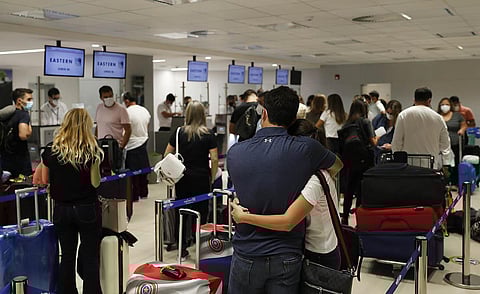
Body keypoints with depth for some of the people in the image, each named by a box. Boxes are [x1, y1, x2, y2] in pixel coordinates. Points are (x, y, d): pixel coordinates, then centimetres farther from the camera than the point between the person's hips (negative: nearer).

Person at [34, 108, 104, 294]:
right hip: (87, 209, -2)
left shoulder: (51, 150, -2)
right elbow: (95, 183, -9)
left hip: (61, 210, 3)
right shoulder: (92, 151, -9)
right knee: (90, 257, 4)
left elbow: (45, 180, 7)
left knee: (67, 257, 13)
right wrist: (96, 162, 3)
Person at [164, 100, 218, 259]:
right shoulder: (208, 135, -4)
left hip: (182, 179, 2)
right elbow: (214, 159, -9)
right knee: (201, 211, 6)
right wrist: (212, 177, 1)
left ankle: (182, 248, 14)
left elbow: (167, 155, 4)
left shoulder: (179, 133, 2)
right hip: (201, 179, -2)